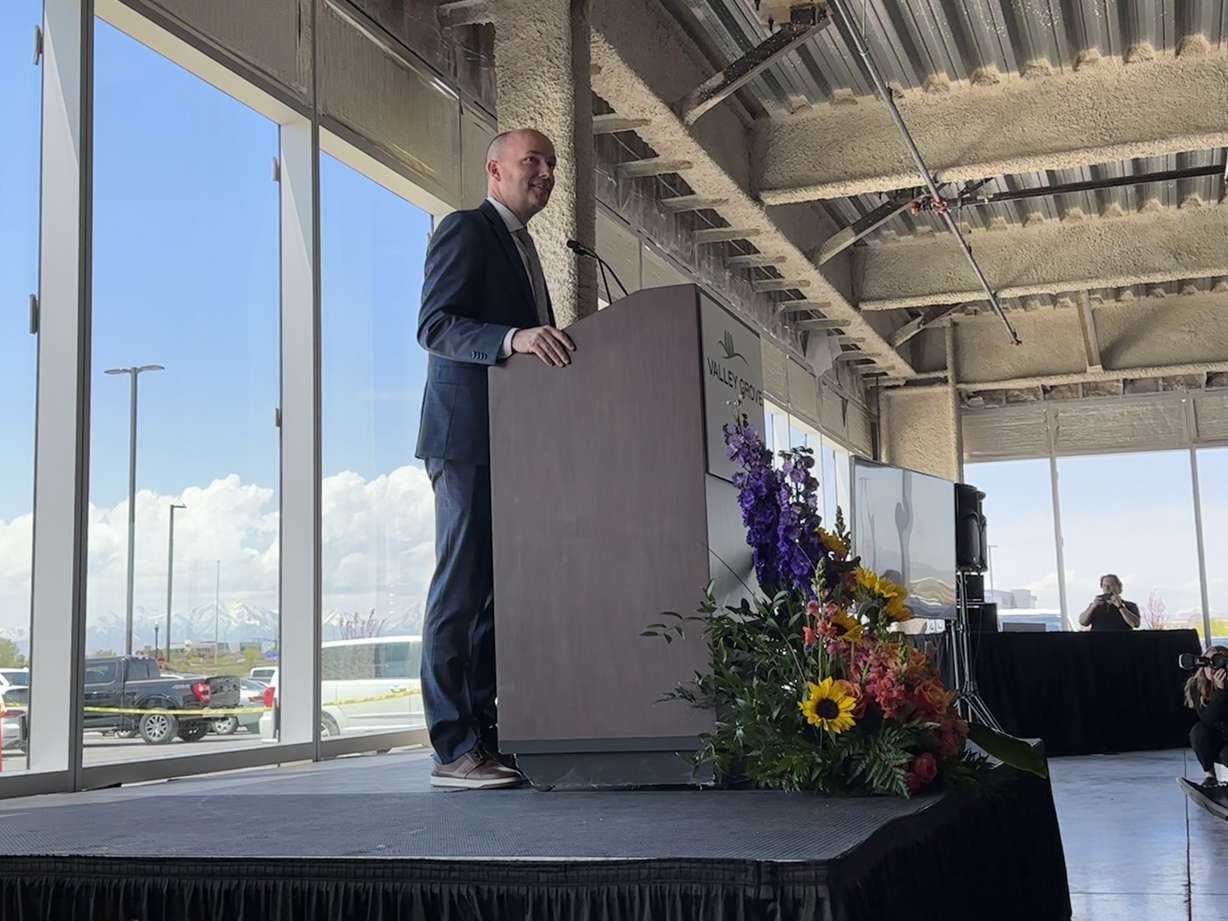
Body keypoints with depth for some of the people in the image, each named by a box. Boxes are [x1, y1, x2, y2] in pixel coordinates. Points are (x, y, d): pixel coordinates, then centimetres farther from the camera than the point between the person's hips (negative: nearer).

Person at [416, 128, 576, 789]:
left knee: (494, 591, 8)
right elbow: (434, 325, -15)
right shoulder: (465, 230, -3)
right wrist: (514, 338, -28)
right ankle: (455, 749, -7)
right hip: (468, 437, -9)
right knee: (462, 588, -9)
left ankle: (486, 735, 12)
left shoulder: (519, 246, 25)